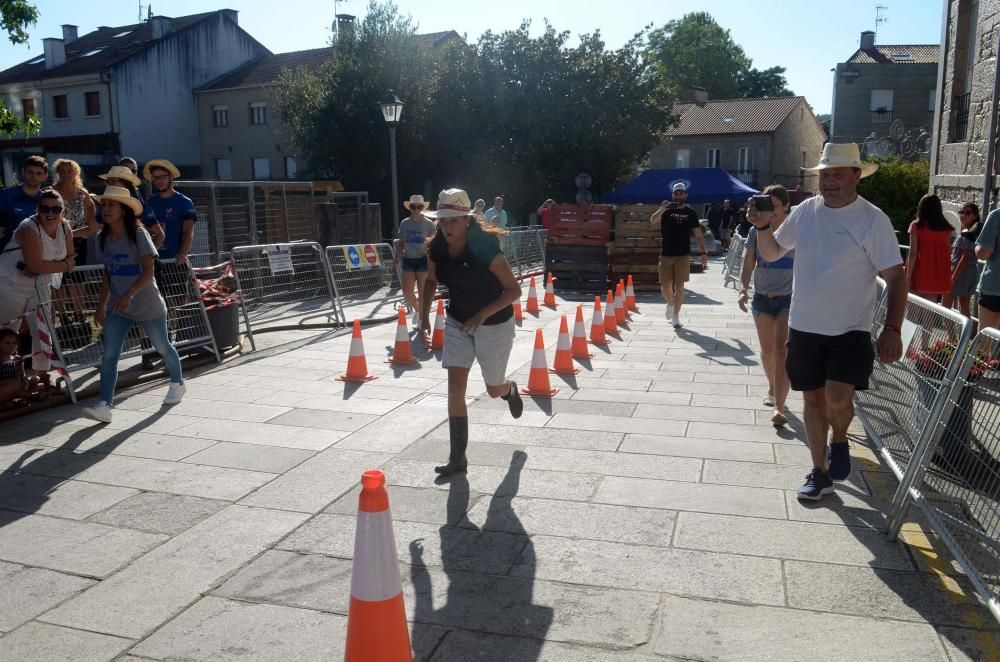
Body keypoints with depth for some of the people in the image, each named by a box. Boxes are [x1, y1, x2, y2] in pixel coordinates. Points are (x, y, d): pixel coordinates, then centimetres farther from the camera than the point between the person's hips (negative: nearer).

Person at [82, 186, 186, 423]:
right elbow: (108, 275, 13)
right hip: (118, 307, 5)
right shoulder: (104, 238, 5)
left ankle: (177, 383, 39)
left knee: (162, 347, 13)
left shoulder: (138, 234, -13)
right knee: (109, 355, -9)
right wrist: (101, 305, 9)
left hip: (148, 305, -5)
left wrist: (129, 294, -33)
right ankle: (104, 405, -11)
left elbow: (148, 271, -20)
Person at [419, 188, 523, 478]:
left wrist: (483, 314, -32)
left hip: (494, 322, -4)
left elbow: (514, 290, -21)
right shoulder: (437, 248, -11)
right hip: (458, 322, 4)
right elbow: (431, 281, 9)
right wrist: (424, 316, -2)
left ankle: (510, 390, 51)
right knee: (455, 387, -4)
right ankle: (457, 458, 5)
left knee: (494, 389, 11)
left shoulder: (484, 247, -26)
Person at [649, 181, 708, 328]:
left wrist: (704, 252, 1)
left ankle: (675, 316, 3)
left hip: (683, 255, 0)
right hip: (666, 254, 0)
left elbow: (698, 235, 9)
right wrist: (662, 209, -29)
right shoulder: (666, 211, 4)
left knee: (679, 286, -4)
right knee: (665, 286, 3)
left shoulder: (691, 213, 7)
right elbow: (652, 221, -14)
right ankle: (670, 303, 34)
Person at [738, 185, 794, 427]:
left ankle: (779, 407, -14)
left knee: (782, 351, -13)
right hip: (762, 298, 4)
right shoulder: (756, 231, 2)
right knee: (767, 350, 15)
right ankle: (772, 388, 40)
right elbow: (748, 266, 1)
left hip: (788, 299, -4)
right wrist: (744, 288, -13)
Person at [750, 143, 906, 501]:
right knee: (813, 398, 11)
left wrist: (892, 328, -18)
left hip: (850, 331, -4)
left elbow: (895, 277, -9)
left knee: (838, 398, -17)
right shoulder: (804, 212, 2)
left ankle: (839, 441, 18)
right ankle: (820, 473, 26)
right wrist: (763, 228, -7)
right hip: (803, 327, 4)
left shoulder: (873, 220, -10)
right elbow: (771, 254, 12)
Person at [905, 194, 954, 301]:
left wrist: (908, 276, -8)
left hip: (920, 276, -3)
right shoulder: (946, 228, 5)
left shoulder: (916, 226, -5)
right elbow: (948, 255, 7)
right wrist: (947, 277, 14)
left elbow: (913, 253, -10)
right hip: (938, 277, 3)